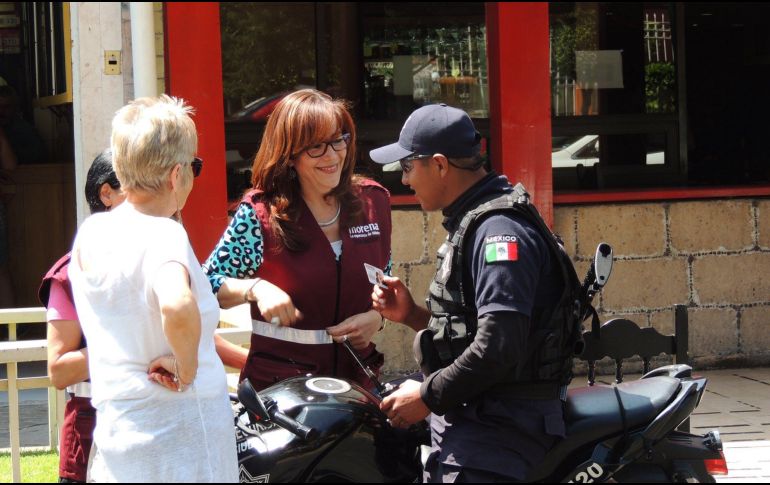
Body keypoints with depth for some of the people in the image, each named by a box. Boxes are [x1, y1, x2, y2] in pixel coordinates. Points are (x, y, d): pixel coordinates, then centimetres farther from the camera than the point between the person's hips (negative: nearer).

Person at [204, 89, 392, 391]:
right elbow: (205, 286, -5)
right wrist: (255, 288, -22)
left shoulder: (373, 202, 2)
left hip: (356, 376, 4)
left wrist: (376, 317, -4)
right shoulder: (260, 213, -11)